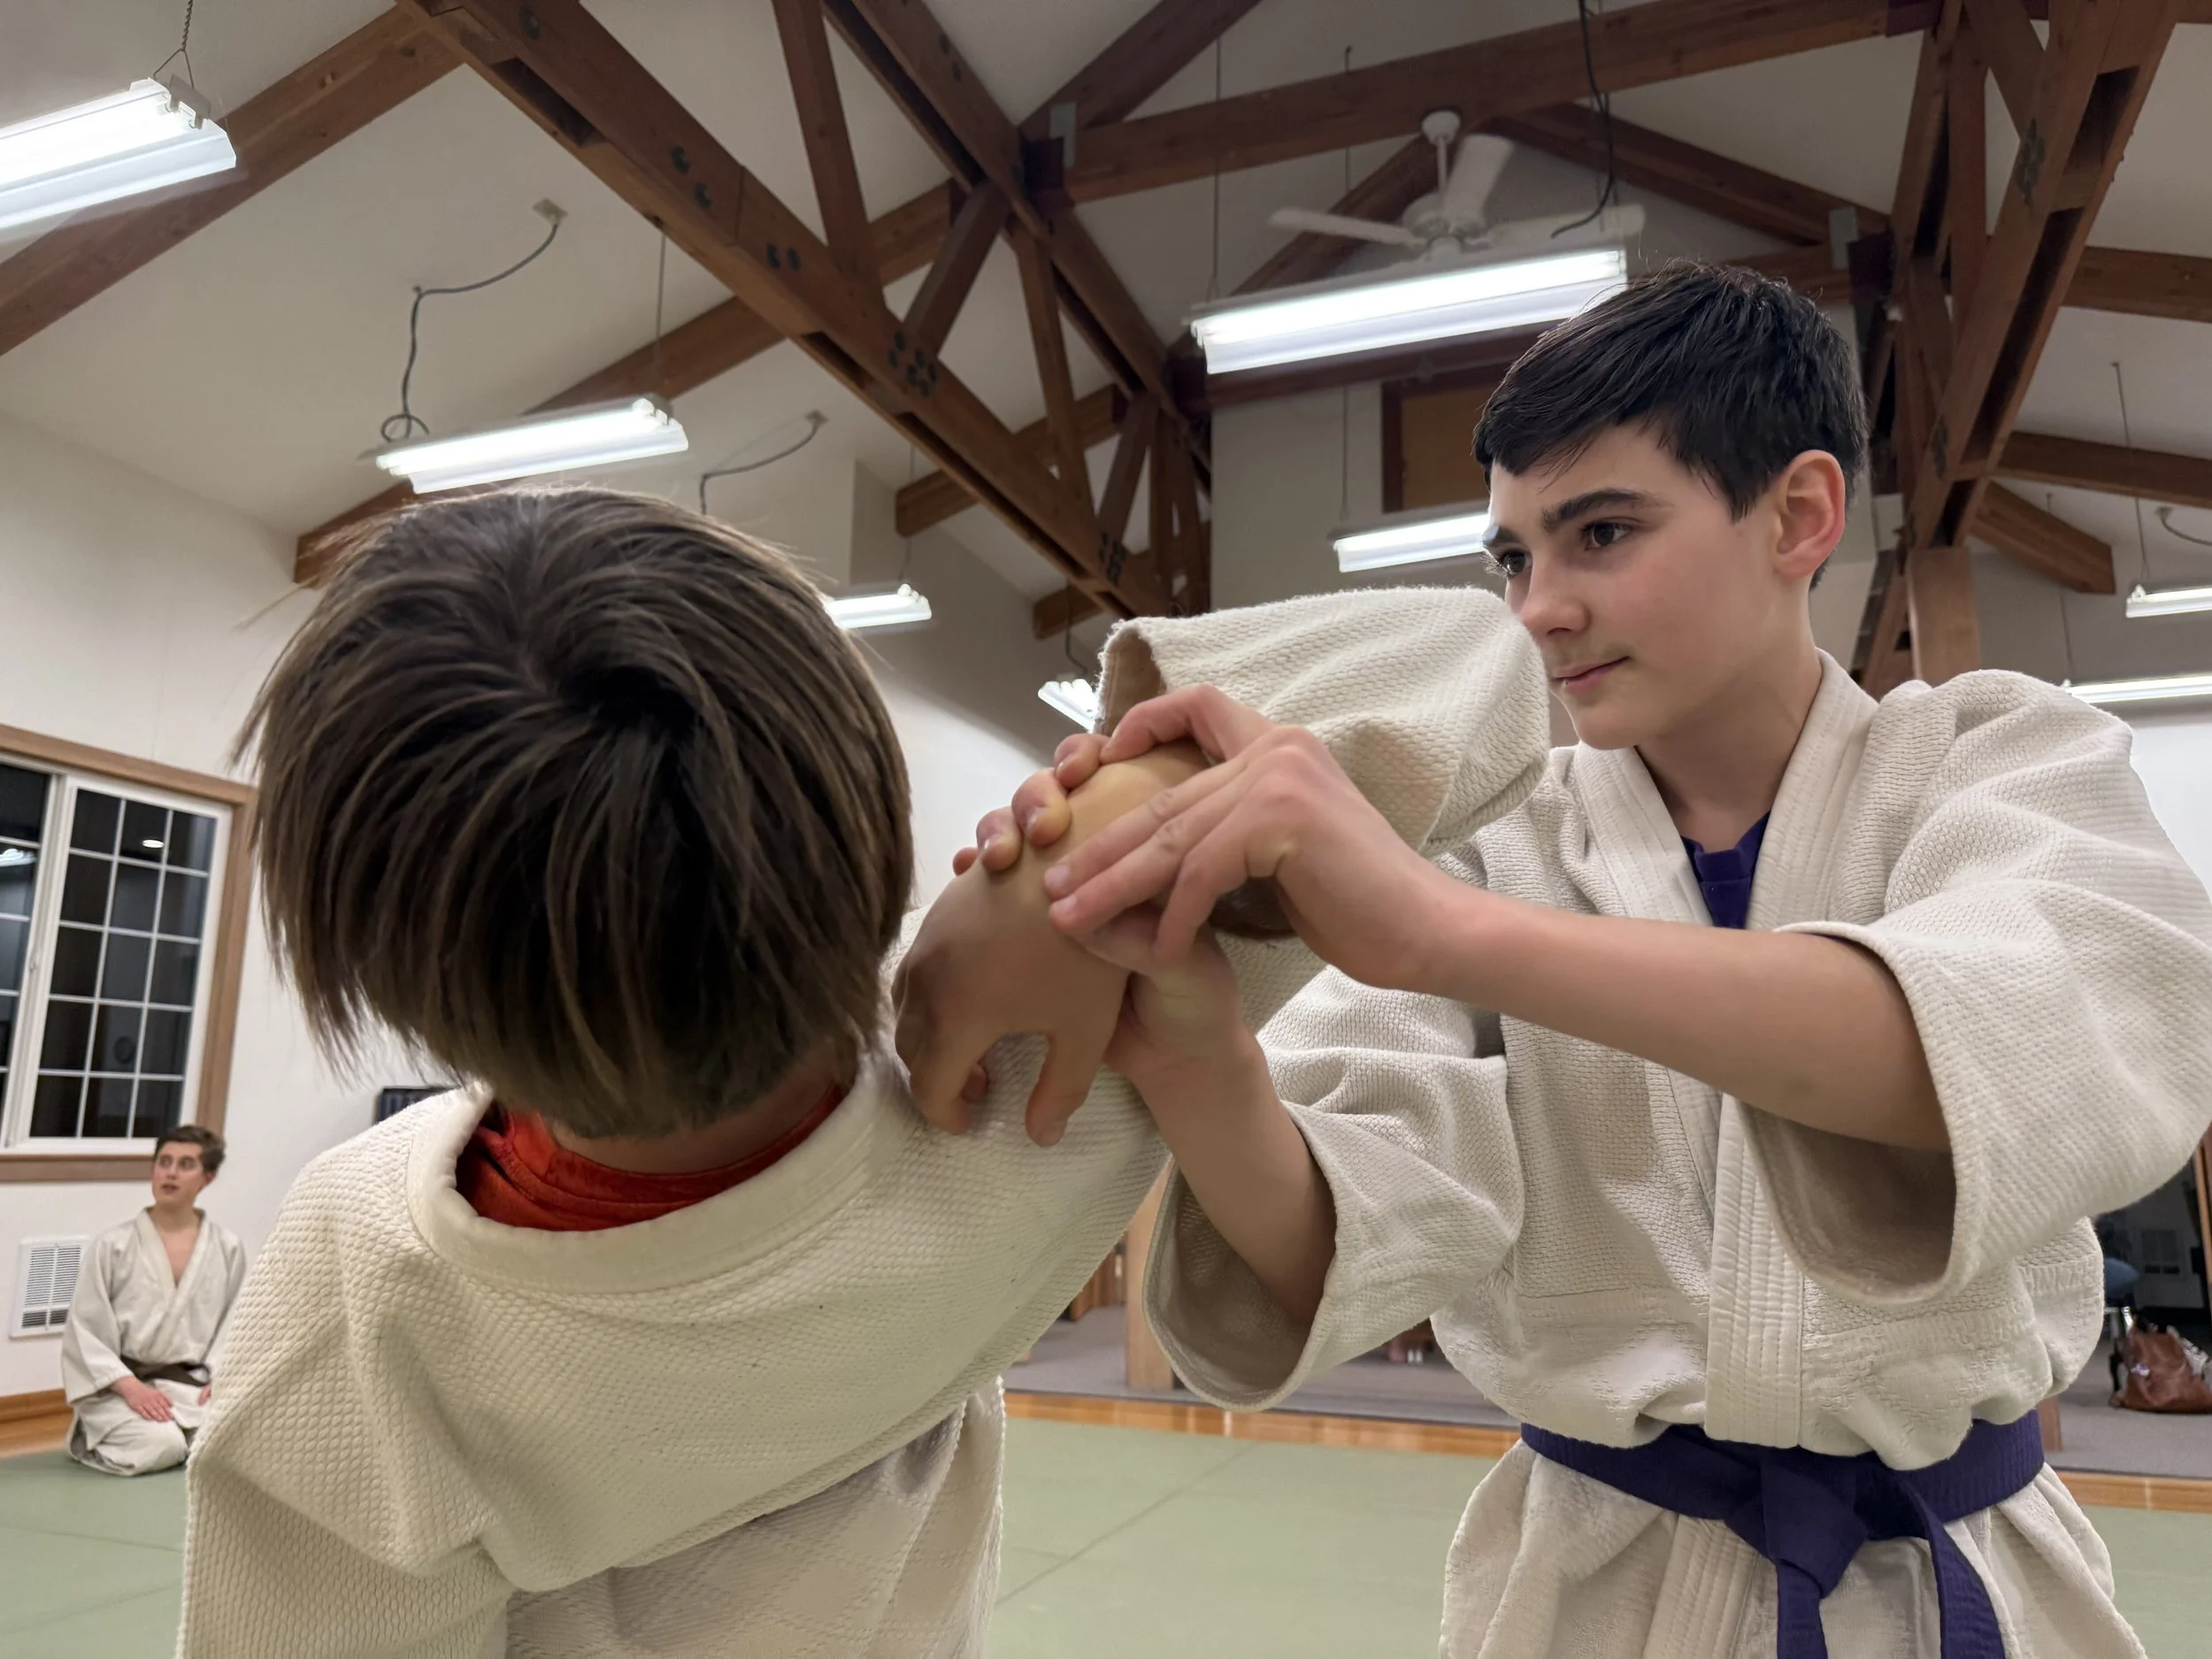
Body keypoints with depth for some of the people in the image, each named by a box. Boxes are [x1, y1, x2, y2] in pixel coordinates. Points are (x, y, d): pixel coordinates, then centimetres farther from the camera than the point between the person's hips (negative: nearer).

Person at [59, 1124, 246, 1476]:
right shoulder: (113, 1246, -5)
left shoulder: (228, 1248, 2)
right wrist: (129, 1386, -16)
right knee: (160, 1446, -29)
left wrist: (220, 1379, -10)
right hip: (119, 1387, -2)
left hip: (190, 1385, 2)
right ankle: (89, 1435, 6)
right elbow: (85, 1329, -5)